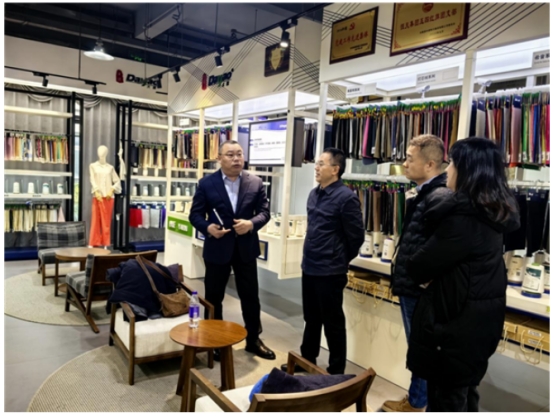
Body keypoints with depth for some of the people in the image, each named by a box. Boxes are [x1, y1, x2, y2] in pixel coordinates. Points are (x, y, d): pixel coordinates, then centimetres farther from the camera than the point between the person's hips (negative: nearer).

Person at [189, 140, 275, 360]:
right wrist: (207, 227, -21)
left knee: (250, 296, 11)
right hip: (217, 247, -1)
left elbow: (264, 211, 0)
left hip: (246, 247, 2)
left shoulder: (255, 182, 1)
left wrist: (252, 224, -19)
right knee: (214, 297, 11)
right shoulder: (207, 183, -3)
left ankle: (253, 340, 29)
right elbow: (195, 214, -2)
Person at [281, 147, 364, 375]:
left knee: (333, 323, 7)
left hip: (330, 271, -7)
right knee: (311, 319, 21)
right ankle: (307, 360, 39)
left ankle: (336, 371, 24)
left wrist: (340, 261, 1)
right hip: (309, 267, 8)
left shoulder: (346, 197, -16)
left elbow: (356, 236, -10)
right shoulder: (314, 194, 7)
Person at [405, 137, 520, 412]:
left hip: (456, 319, -9)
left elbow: (419, 266, -18)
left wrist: (420, 272, 2)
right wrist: (432, 274, -7)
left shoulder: (463, 217, -25)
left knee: (447, 397, 10)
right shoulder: (494, 213, 4)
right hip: (480, 315, 9)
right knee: (466, 391, 24)